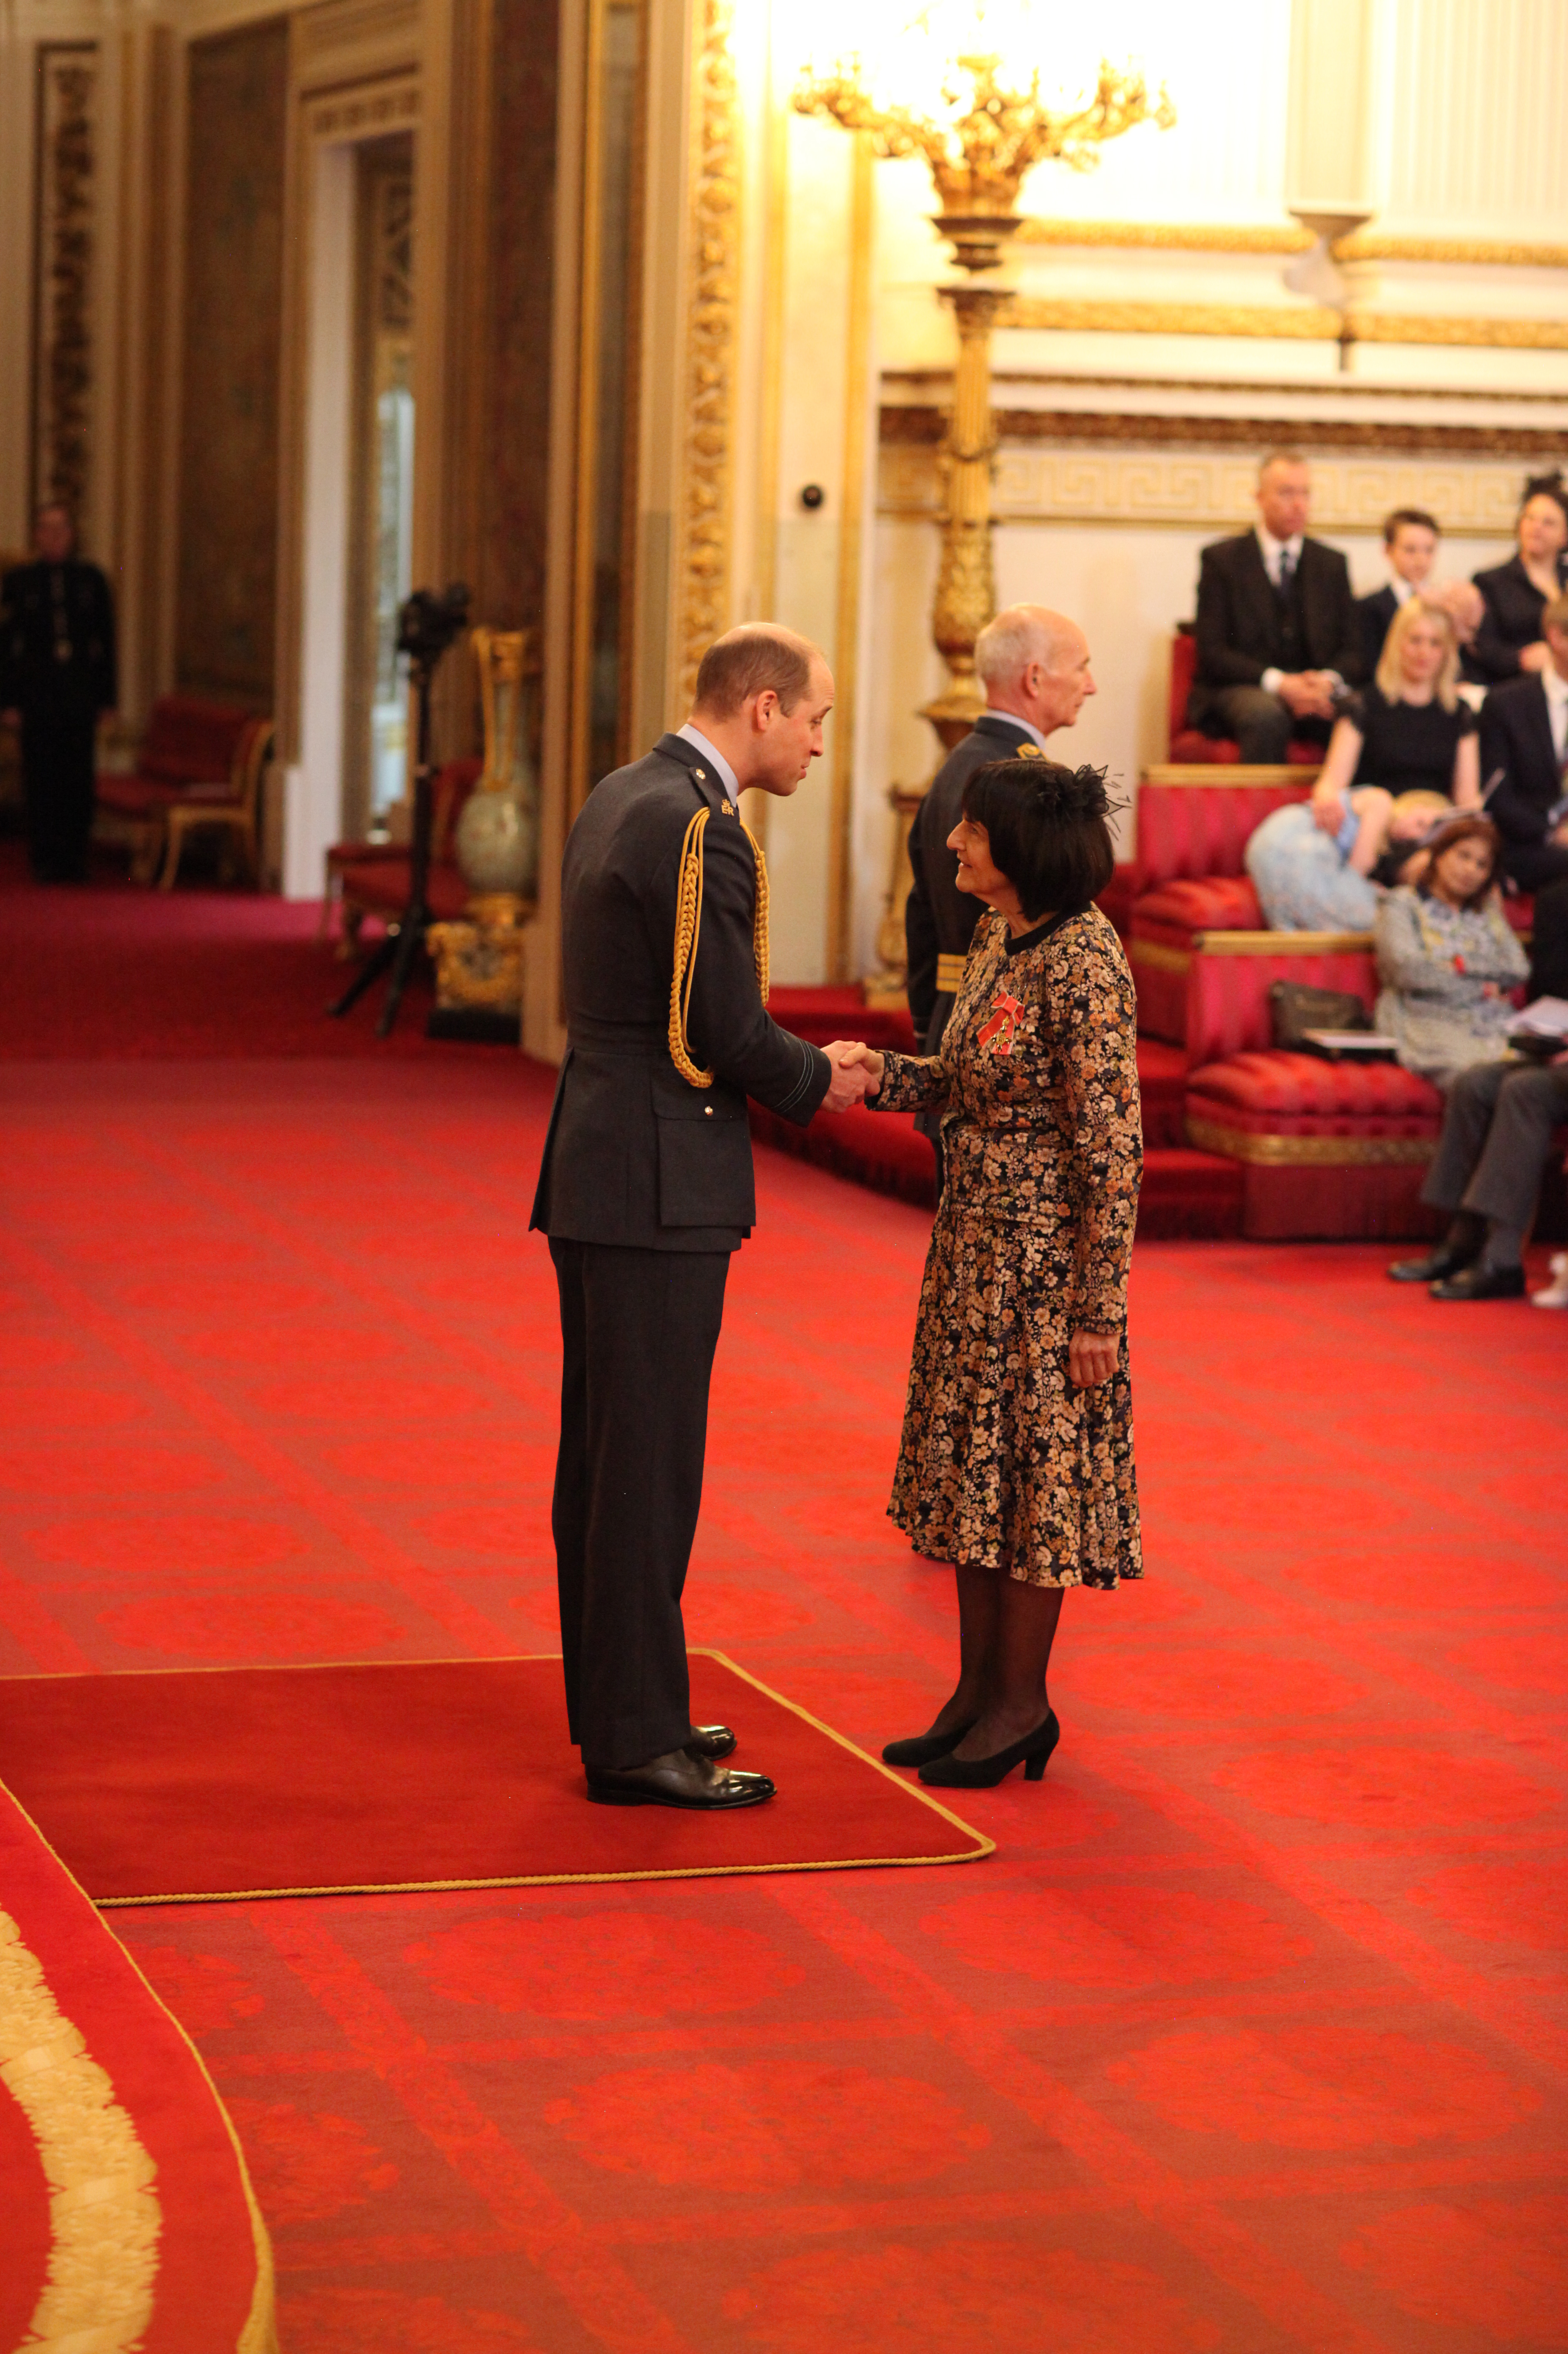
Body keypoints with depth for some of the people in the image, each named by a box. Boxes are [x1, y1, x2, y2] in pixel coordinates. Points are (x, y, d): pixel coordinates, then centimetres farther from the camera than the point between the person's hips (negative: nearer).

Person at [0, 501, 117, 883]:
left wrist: (106, 697, 3)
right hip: (36, 694, -1)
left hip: (81, 696, 1)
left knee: (79, 779, 0)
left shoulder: (91, 579, 7)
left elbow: (105, 641, 8)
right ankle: (44, 860, 5)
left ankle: (75, 858, 7)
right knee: (41, 780, 0)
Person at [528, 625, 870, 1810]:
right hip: (659, 1188, -10)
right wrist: (816, 1080, 0)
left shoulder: (623, 798, 13)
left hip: (596, 1173, 10)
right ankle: (636, 1739, 0)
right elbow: (727, 1030, -18)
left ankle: (615, 1704, 25)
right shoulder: (699, 828, -17)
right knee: (648, 1463, -5)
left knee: (605, 1454, 15)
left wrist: (795, 1063, 12)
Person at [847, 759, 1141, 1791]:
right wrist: (880, 1072, -2)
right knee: (971, 1465, 14)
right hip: (974, 1243, 9)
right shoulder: (998, 938, 6)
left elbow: (1114, 1146, -20)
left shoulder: (1081, 962, -20)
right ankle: (981, 1689, 24)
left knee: (1035, 1470, 2)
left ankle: (1022, 1705, 14)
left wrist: (1098, 1310, -19)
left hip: (1044, 1257, -9)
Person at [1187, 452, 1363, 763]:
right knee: (1267, 716, -39)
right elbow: (1212, 654, -4)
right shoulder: (1221, 559, 4)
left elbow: (1352, 650, 13)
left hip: (1316, 688, 3)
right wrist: (1277, 683, -18)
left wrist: (1329, 680, -12)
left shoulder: (1332, 564, 16)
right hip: (1241, 688, -3)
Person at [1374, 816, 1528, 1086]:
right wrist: (1483, 989, 1)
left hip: (1495, 1026, 5)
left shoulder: (1488, 911, 26)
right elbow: (1406, 969, -6)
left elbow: (1517, 969, 13)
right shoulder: (1402, 904, 11)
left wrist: (1459, 964, 0)